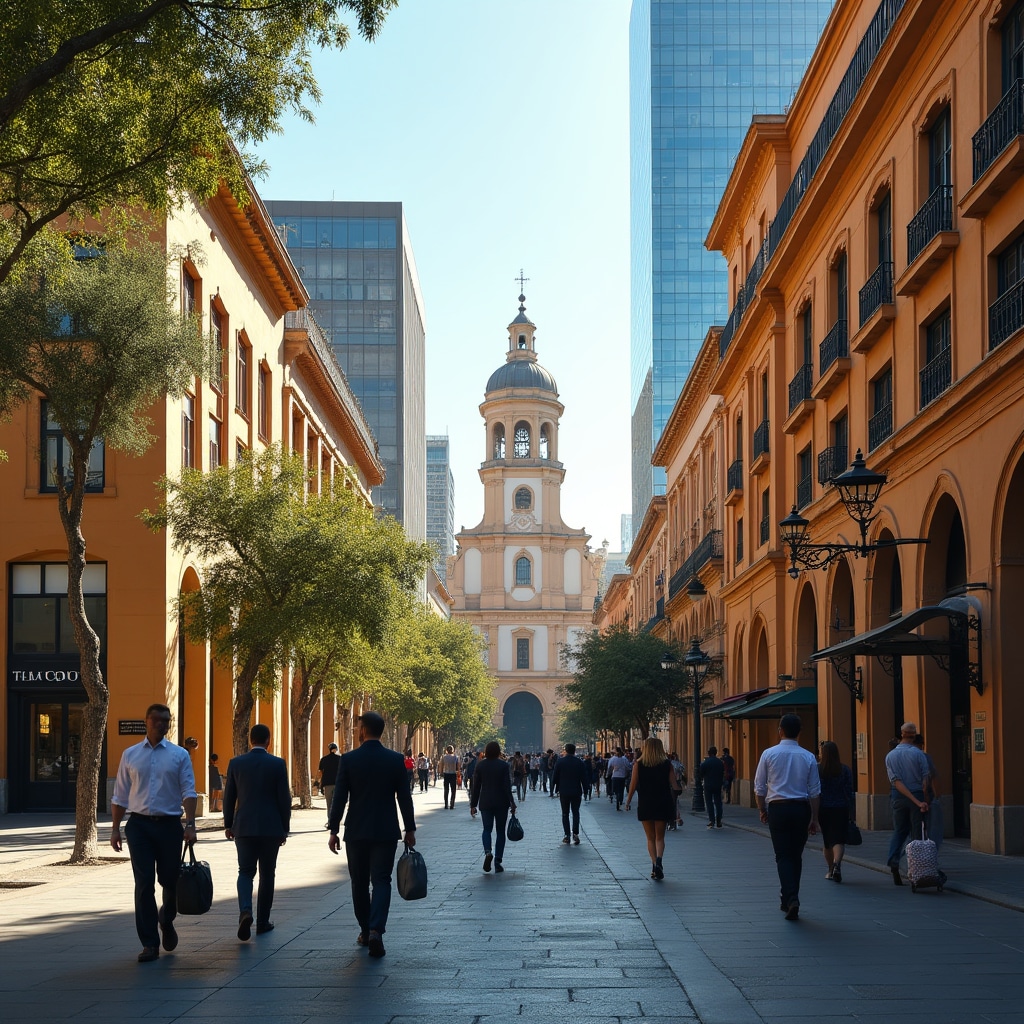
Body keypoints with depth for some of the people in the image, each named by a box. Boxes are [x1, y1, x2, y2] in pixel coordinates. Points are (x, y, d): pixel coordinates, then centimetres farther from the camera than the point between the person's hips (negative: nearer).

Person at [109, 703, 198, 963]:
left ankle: (166, 922, 38)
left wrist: (190, 824, -16)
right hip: (139, 824, 0)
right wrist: (115, 828, 5)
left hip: (169, 824, 0)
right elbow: (120, 796, 11)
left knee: (170, 881, 6)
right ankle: (150, 944, 1)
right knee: (144, 883, -5)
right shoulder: (130, 755, 8)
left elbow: (188, 792, -3)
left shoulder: (179, 755, 4)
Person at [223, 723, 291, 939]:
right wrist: (284, 829, 5)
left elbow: (229, 797, 5)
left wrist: (228, 824, 15)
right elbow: (284, 798, -4)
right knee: (267, 874, 10)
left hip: (244, 827, 1)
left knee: (245, 872, 6)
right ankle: (262, 921, 14)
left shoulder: (236, 763, 0)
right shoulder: (278, 764, -5)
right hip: (271, 828, -1)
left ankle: (245, 911, -20)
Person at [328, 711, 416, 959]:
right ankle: (376, 931, -17)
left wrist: (334, 831, 0)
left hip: (356, 832, 0)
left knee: (360, 883, 13)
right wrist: (410, 829, 9)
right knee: (381, 881, 0)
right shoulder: (396, 760, -2)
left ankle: (365, 931, 22)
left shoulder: (348, 759, -6)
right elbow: (405, 797, 0)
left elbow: (339, 798, -6)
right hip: (386, 832, 0)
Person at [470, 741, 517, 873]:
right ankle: (497, 862, 6)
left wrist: (473, 804, 7)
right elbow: (507, 786, -11)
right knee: (500, 831, 9)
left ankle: (488, 852, -20)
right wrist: (512, 803, -7)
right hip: (501, 803, -1)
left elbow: (476, 786, 1)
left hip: (485, 803, 1)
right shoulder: (503, 765, -7)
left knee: (487, 829, 9)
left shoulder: (480, 765, -1)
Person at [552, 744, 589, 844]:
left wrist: (555, 789, 10)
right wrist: (584, 790, 8)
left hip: (564, 792, -1)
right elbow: (584, 778, 0)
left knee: (565, 814, 7)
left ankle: (567, 836, 3)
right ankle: (575, 833, -6)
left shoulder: (559, 762, -4)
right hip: (576, 792, 1)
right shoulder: (580, 762, -2)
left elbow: (555, 777, -1)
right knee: (576, 812, 8)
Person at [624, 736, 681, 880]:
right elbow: (674, 785, -3)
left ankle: (654, 864, -2)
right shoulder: (667, 764, -1)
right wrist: (673, 804, 5)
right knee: (660, 837, 9)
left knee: (650, 838, 11)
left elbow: (633, 786, -5)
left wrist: (628, 801, 8)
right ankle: (659, 859, -16)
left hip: (645, 804, -1)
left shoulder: (638, 764, -4)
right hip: (663, 804, 1)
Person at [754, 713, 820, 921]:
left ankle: (791, 898, -19)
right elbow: (814, 791, 2)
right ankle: (789, 899, 21)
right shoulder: (808, 757, 1)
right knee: (796, 856, 14)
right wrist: (814, 818, 7)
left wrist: (762, 810, 15)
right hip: (801, 809, 2)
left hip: (777, 808, -2)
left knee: (783, 856, -1)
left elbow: (759, 787, 1)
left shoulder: (769, 754, -3)